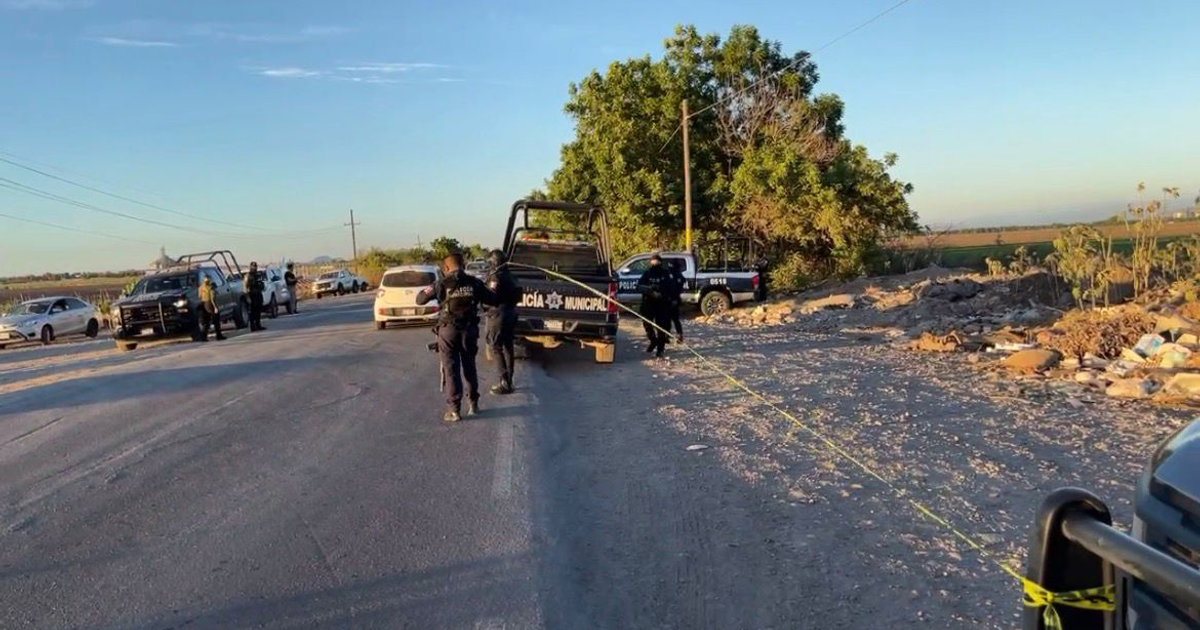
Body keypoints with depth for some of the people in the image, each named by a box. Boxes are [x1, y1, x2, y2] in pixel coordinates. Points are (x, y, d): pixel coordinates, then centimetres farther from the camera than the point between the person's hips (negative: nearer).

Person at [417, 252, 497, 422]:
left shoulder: (442, 284, -6)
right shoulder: (474, 283, -1)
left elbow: (420, 300, 4)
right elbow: (493, 300, 7)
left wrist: (430, 290, 23)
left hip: (448, 331, -2)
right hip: (469, 330, 3)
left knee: (451, 369, 3)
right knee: (469, 367, 17)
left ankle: (454, 410, 2)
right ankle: (473, 404, 24)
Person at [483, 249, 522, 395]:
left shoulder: (496, 278, -17)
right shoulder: (510, 276, 11)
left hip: (498, 317, -9)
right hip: (510, 315, 9)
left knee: (497, 349, -3)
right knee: (508, 349, 13)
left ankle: (505, 383, -5)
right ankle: (508, 382, 19)